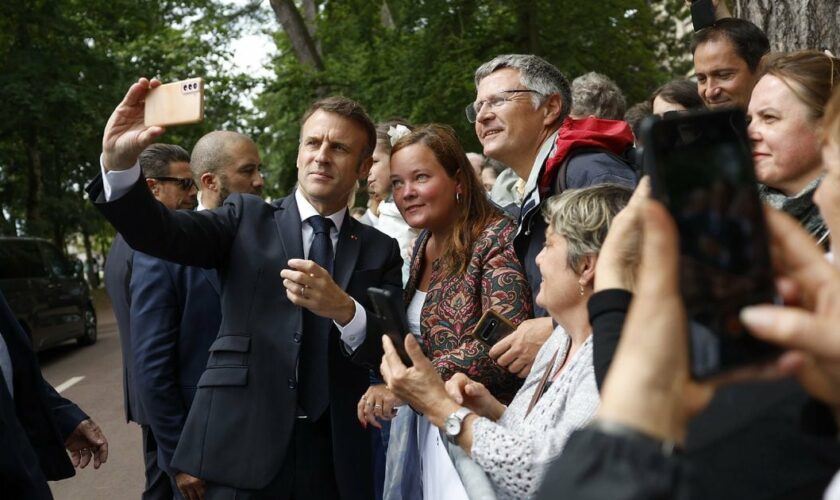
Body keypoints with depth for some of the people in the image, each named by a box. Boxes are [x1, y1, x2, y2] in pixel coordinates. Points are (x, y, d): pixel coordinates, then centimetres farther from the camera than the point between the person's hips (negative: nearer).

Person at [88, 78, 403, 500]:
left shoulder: (380, 251, 6)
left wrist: (344, 309, -23)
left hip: (334, 460, 2)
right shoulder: (247, 218, 5)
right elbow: (158, 233, -11)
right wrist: (120, 163, -29)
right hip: (242, 449, -1)